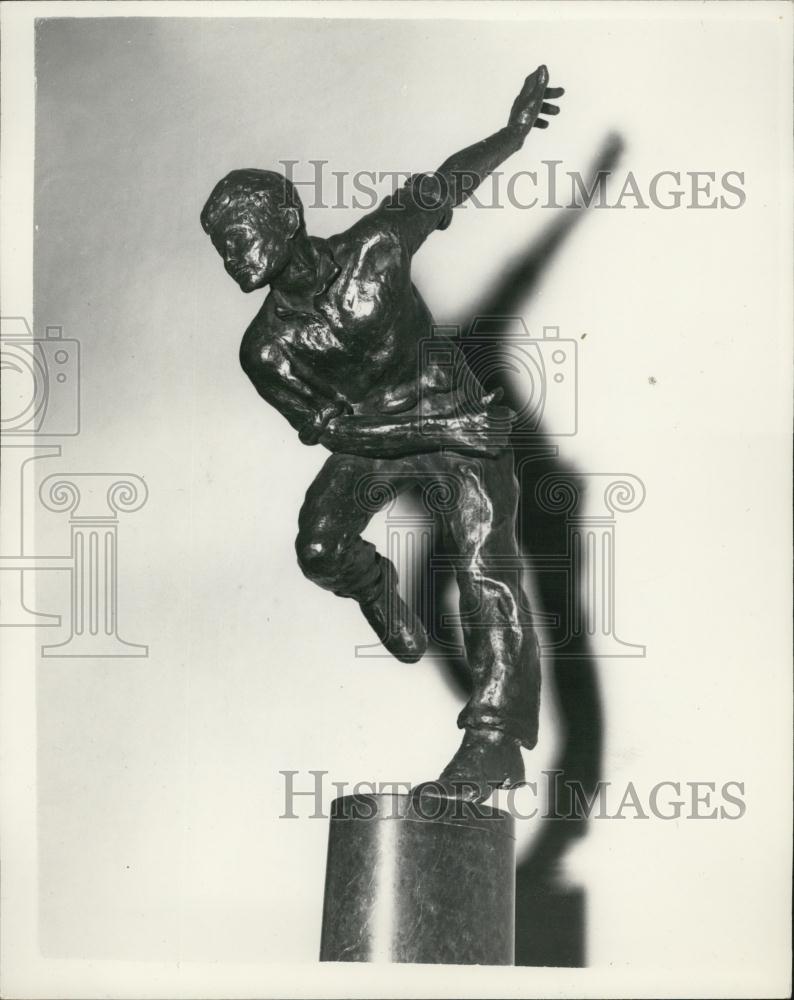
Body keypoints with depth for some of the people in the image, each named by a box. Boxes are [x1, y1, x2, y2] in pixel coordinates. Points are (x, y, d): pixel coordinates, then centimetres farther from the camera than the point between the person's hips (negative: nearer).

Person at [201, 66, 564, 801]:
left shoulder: (373, 249, -16)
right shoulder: (266, 349, -13)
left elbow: (444, 185, -4)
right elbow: (327, 426, -13)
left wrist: (515, 132, -17)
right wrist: (432, 429, -21)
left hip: (461, 418, -2)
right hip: (371, 439, 2)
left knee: (484, 569, -17)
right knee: (319, 551, -19)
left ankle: (495, 737, -21)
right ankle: (376, 588, 18)